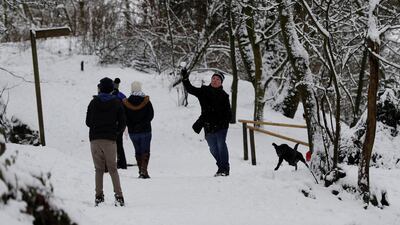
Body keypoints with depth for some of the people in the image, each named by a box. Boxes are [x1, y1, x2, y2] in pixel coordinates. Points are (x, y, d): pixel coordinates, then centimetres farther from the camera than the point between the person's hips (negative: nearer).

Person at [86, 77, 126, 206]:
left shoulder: (94, 102, 3)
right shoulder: (117, 103, 1)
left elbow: (88, 122, 6)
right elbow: (122, 123, 0)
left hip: (95, 139, 0)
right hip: (110, 140, 0)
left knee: (99, 169, 7)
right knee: (112, 168, 6)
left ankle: (99, 197, -1)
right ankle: (118, 196, -3)